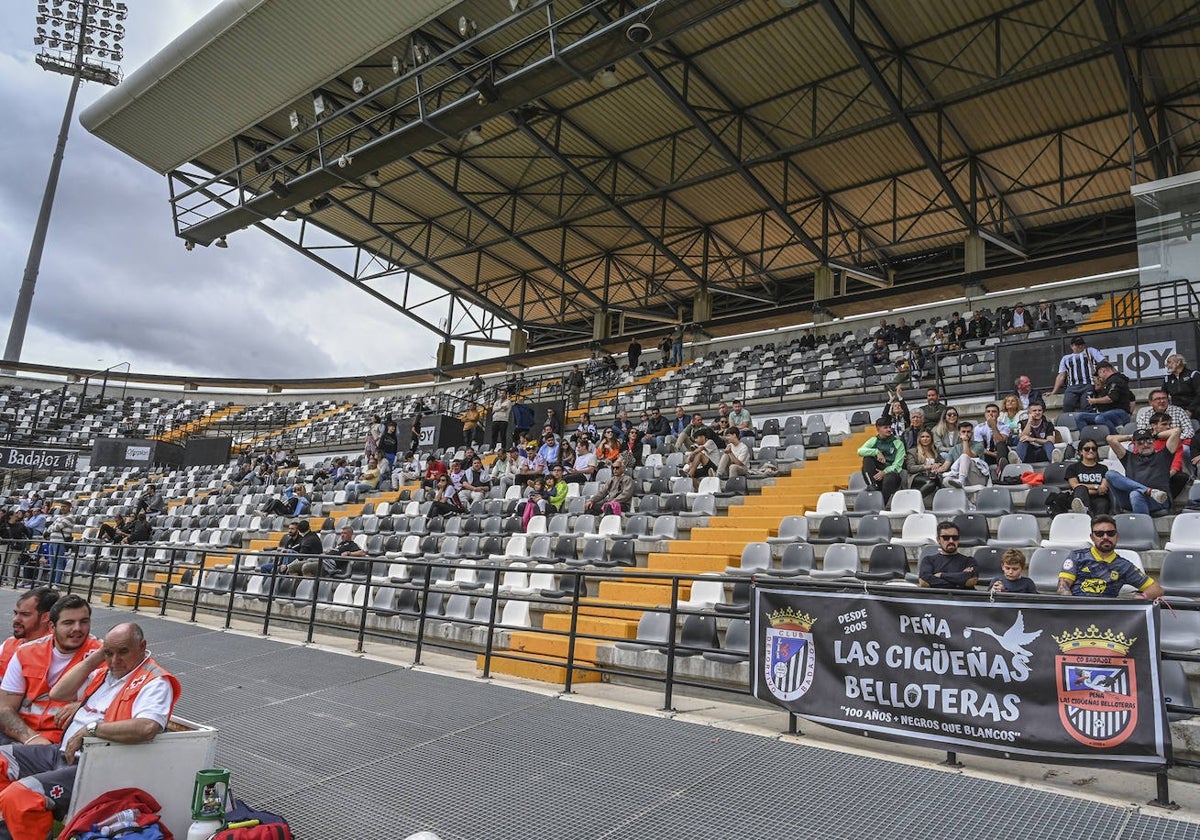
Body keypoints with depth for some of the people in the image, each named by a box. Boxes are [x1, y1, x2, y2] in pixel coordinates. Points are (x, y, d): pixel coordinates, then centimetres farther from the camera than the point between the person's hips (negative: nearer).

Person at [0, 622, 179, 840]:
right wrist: (93, 659, 4)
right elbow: (57, 694, 13)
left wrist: (90, 729, -23)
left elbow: (147, 728, -32)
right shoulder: (104, 671, 13)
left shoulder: (154, 682, -16)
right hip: (63, 753, 10)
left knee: (19, 796, -24)